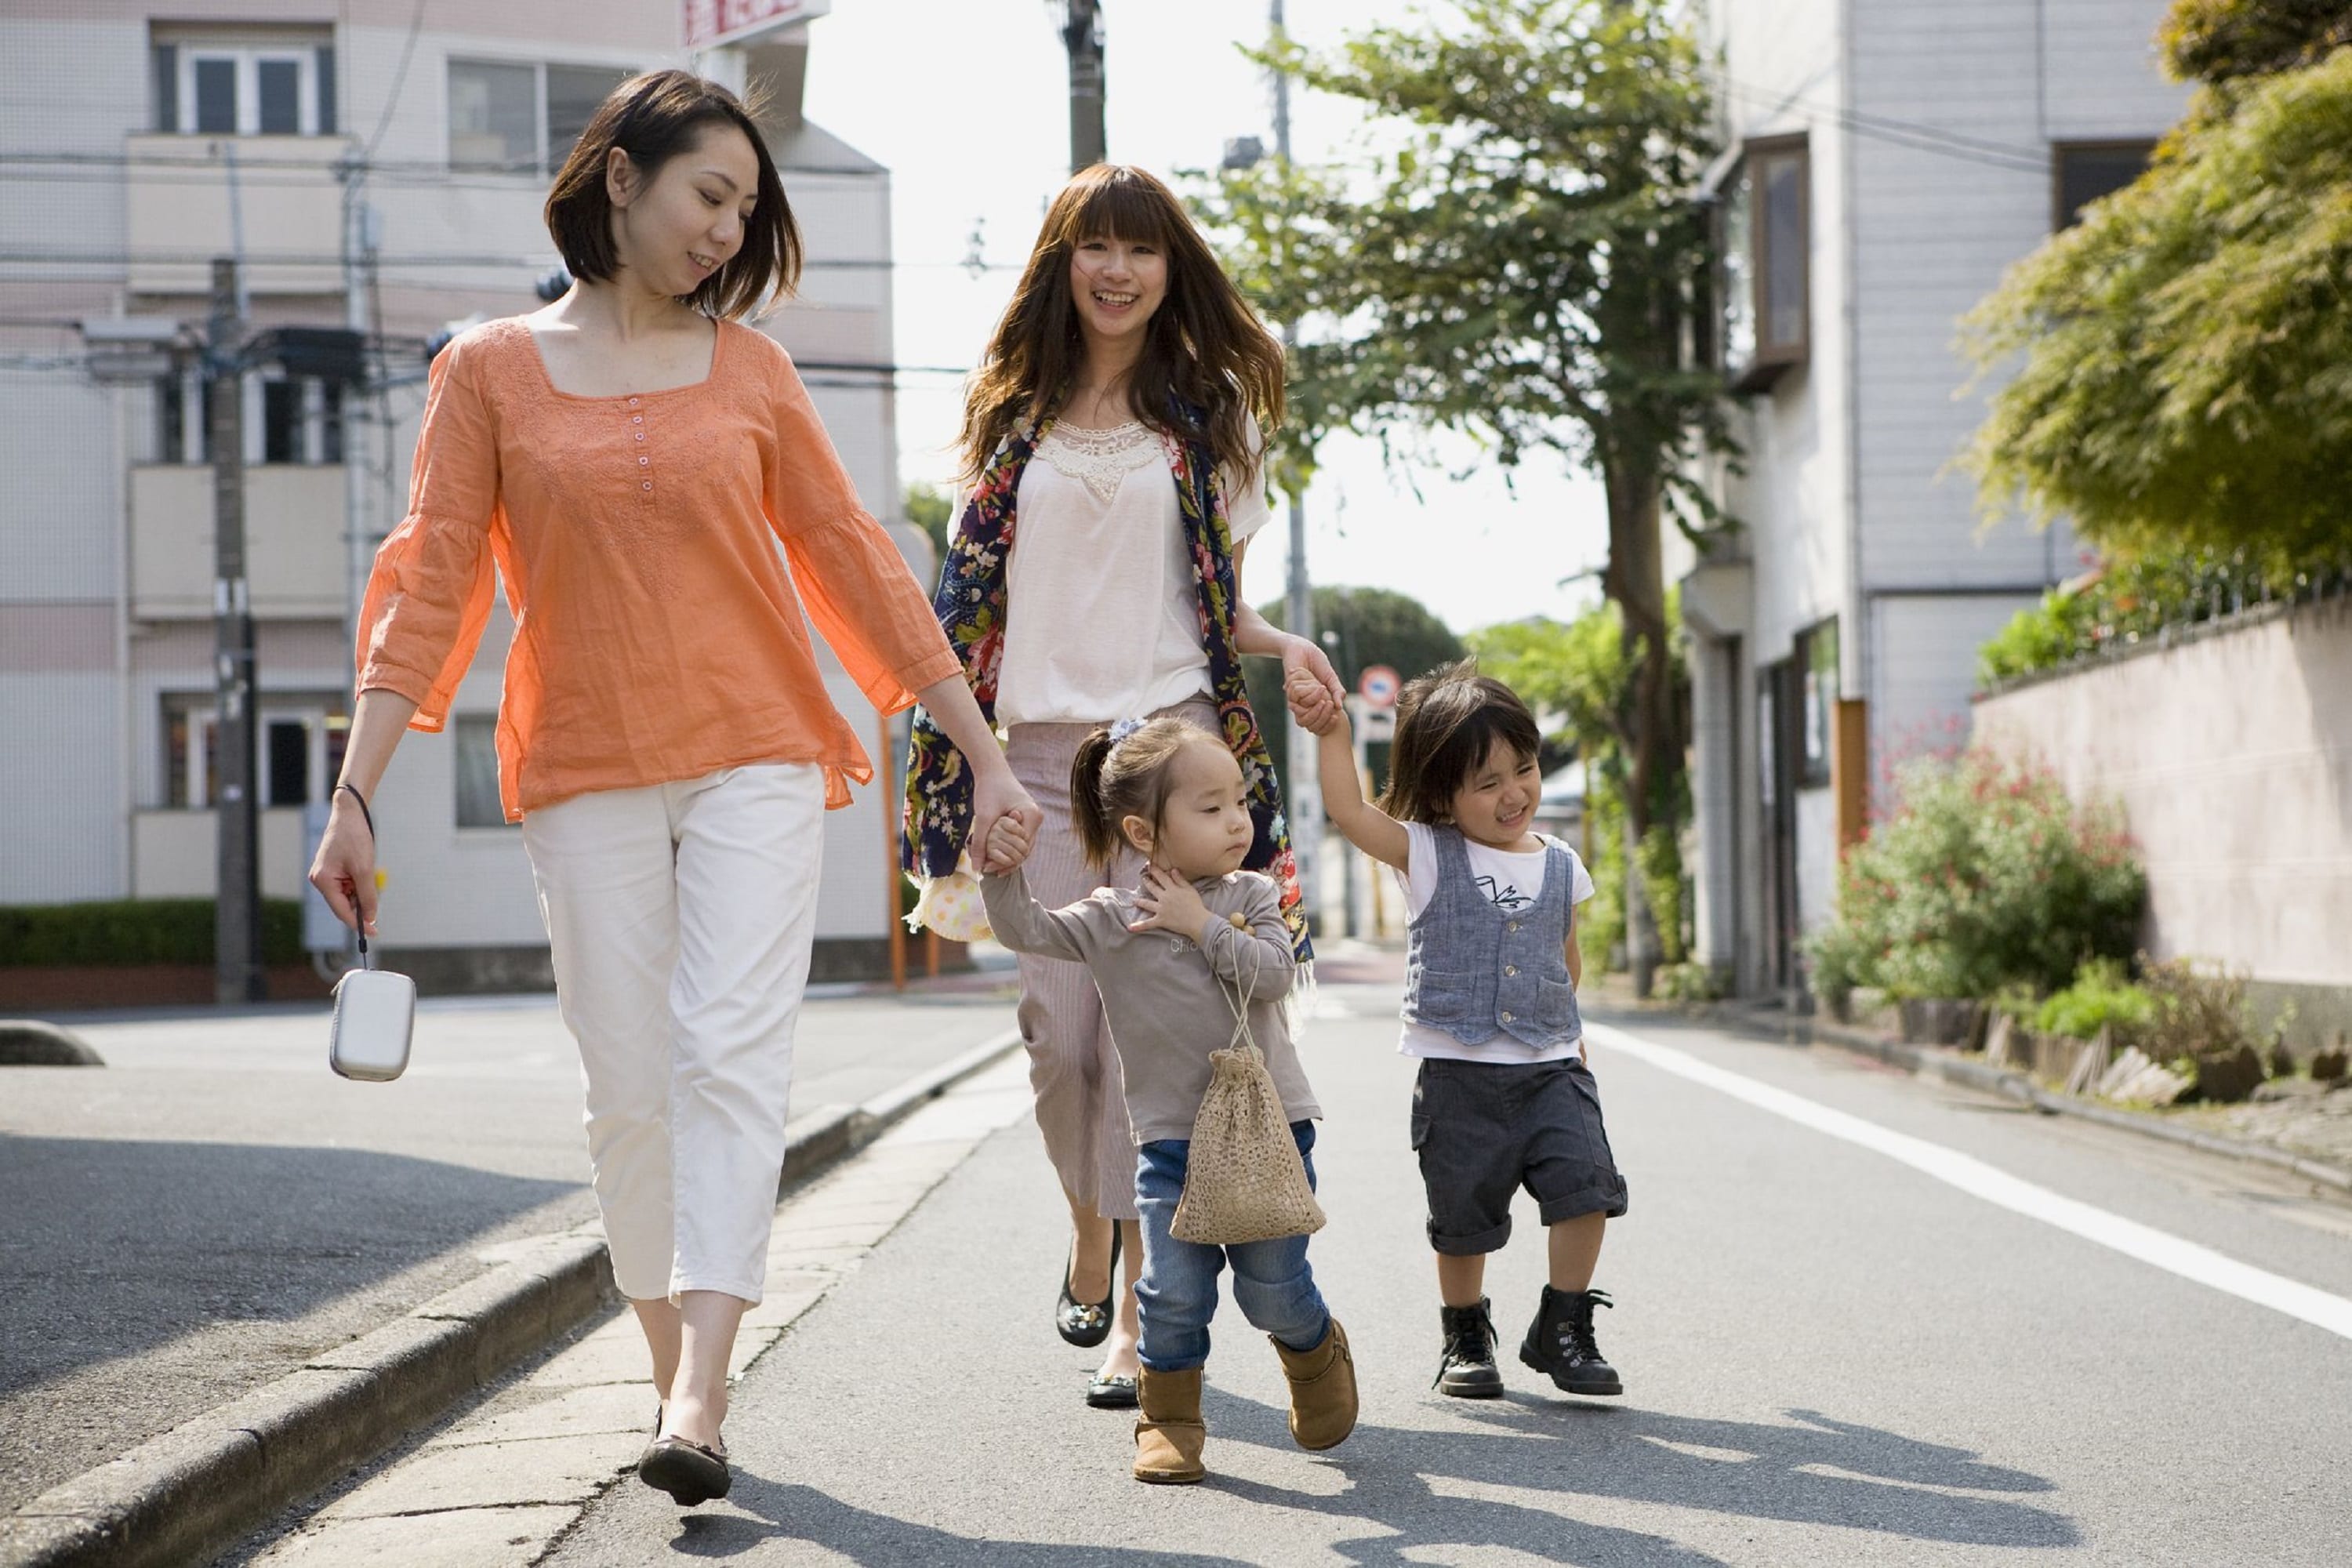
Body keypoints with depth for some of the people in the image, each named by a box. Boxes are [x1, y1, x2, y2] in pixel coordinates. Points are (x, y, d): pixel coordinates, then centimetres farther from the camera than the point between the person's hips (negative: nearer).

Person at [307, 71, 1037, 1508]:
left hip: (755, 759, 0)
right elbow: (431, 587, 1)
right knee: (630, 1089, 3)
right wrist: (354, 797, -7)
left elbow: (853, 559, 10)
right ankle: (676, 1377, 16)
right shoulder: (492, 369, 4)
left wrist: (986, 753, 9)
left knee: (731, 1059, -12)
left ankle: (698, 1402, -18)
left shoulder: (748, 363, 7)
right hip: (586, 778, 0)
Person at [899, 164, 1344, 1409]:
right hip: (1039, 747, 1)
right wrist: (959, 752, 5)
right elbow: (973, 591, 14)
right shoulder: (1012, 413, 13)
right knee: (1059, 1026, -4)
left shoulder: (1208, 415, 11)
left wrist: (1278, 645, -7)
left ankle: (1142, 1315, -5)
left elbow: (1214, 597, 14)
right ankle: (1090, 1231, 25)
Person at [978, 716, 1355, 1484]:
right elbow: (1027, 931, -7)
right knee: (1174, 1291, -5)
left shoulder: (1253, 896, 2)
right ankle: (1169, 1421, 14)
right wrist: (1002, 873, -22)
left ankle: (1317, 1351, 36)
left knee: (1273, 1290, 3)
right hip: (1171, 1138, 0)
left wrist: (1204, 926, -14)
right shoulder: (1112, 918, -1)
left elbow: (1274, 973, -12)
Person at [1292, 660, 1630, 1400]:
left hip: (1551, 1070, 2)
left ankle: (1563, 1327, 3)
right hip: (1457, 1074, -2)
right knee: (1464, 1217, 4)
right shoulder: (1426, 855, -1)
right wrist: (1332, 732, -21)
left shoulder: (1560, 866, 8)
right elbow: (1350, 812, -15)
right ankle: (1465, 1334, 26)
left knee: (1584, 1184, -13)